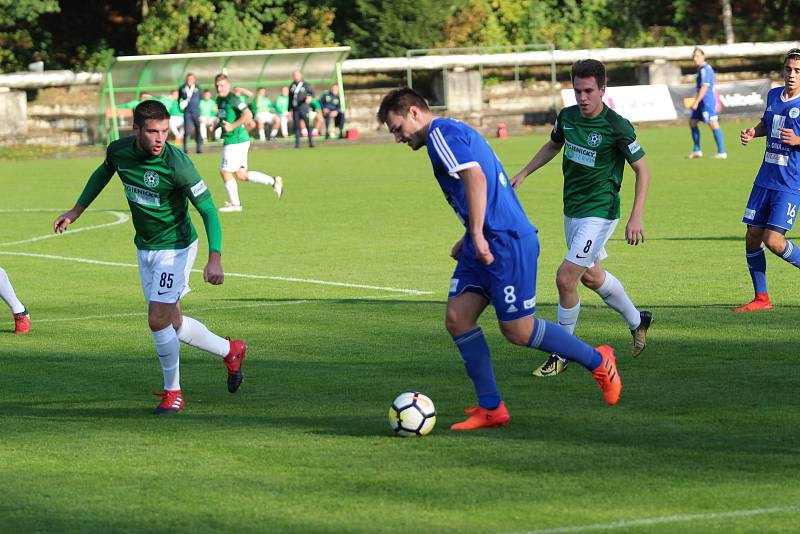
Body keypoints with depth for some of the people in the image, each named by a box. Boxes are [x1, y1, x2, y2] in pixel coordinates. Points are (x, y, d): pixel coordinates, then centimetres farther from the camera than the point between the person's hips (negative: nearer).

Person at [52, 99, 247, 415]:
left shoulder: (178, 164, -26)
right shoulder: (118, 151, -9)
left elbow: (208, 211, -23)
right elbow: (103, 173, 16)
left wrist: (215, 258, -34)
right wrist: (76, 211, 19)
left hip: (175, 246, -6)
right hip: (145, 247, 6)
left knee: (158, 320, -13)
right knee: (173, 323, 11)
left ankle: (173, 392, 8)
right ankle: (230, 351, 34)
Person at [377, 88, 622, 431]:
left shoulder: (441, 134, -10)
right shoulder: (453, 133, 21)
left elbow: (476, 177, -25)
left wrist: (477, 235, -25)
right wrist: (468, 240, 28)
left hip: (507, 242, -10)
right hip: (485, 244, 10)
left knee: (518, 331, -4)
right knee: (457, 318, 1)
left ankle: (599, 362, 14)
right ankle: (490, 408, 3)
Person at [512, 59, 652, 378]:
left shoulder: (617, 127, -20)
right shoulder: (568, 116, -1)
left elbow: (642, 170, -11)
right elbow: (553, 145, 21)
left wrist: (636, 217, -17)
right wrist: (524, 173, 14)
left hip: (599, 213, -8)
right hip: (572, 210, 8)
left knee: (566, 278, -16)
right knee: (591, 276, 23)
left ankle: (561, 355, -1)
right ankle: (637, 321, 47)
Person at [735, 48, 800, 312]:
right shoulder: (774, 95, 9)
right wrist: (753, 132, 8)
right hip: (765, 180, 7)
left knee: (773, 240, -16)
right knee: (752, 238, 4)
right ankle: (761, 298, 16)